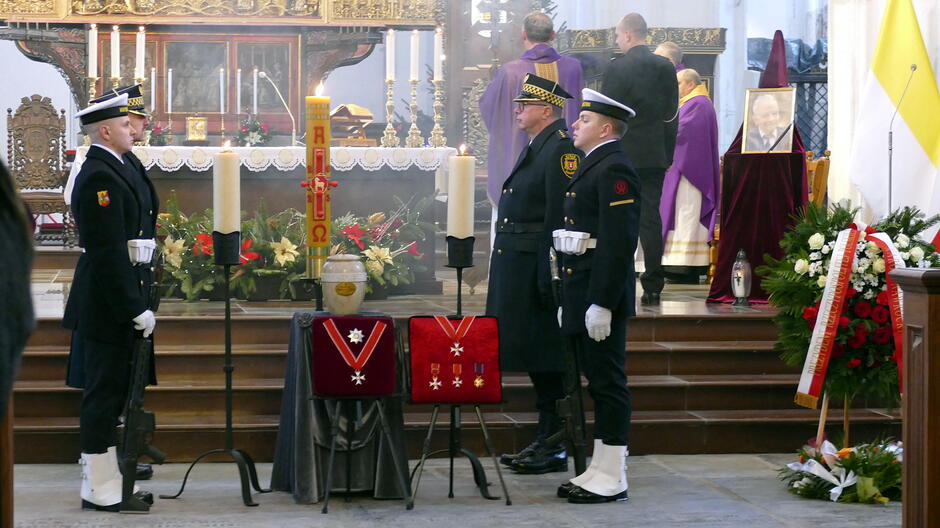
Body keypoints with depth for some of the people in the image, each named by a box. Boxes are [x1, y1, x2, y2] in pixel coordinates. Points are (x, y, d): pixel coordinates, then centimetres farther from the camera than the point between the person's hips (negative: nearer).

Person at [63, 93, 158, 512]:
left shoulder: (115, 169, 14)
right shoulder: (99, 177, -18)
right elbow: (108, 251, -23)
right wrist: (135, 309, -23)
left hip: (117, 300, 10)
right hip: (109, 304, -10)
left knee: (111, 394, 16)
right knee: (104, 394, -4)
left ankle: (103, 478, 26)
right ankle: (100, 491, 3)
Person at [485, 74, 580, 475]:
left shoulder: (561, 149, -14)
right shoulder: (535, 148, 17)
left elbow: (561, 219, -19)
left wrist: (548, 278, -22)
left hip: (537, 270, -10)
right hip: (518, 270, 10)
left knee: (547, 362, -4)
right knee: (534, 356, 13)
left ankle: (556, 450, 2)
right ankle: (545, 442, 20)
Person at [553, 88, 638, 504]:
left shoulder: (614, 169, -14)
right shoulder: (592, 167, 18)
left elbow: (618, 242, -21)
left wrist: (602, 304, -23)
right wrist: (567, 301, 20)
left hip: (602, 297, -10)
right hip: (581, 296, 10)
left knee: (608, 384, -5)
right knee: (598, 383, 13)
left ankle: (612, 479, 0)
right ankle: (600, 471, 19)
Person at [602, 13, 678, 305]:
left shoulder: (616, 68, -9)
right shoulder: (666, 67, 5)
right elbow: (671, 113, 8)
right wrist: (668, 154, 13)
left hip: (622, 153, -4)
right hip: (655, 155, 4)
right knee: (651, 217, 5)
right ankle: (653, 288, 2)